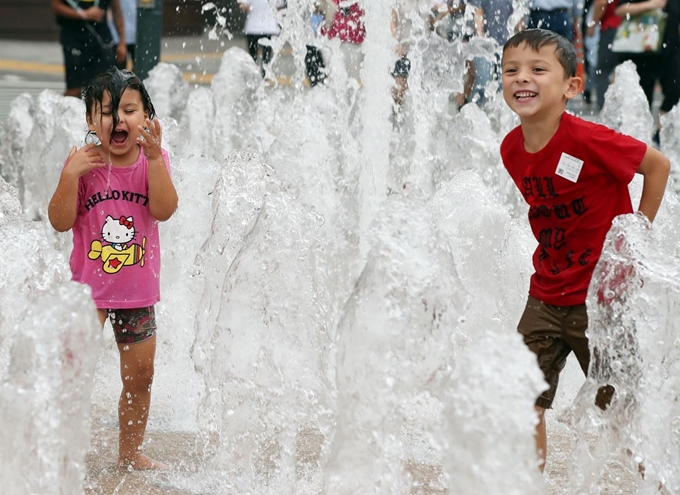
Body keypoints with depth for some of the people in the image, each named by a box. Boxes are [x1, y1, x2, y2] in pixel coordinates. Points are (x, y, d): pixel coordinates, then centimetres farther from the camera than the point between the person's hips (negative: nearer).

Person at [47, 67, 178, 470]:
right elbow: (61, 222, -12)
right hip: (90, 287, -2)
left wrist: (154, 158, -26)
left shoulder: (154, 159, -4)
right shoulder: (84, 162, -9)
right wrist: (70, 175, -25)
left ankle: (131, 452, 31)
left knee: (140, 375, 13)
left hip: (138, 291, 3)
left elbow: (164, 210, -19)